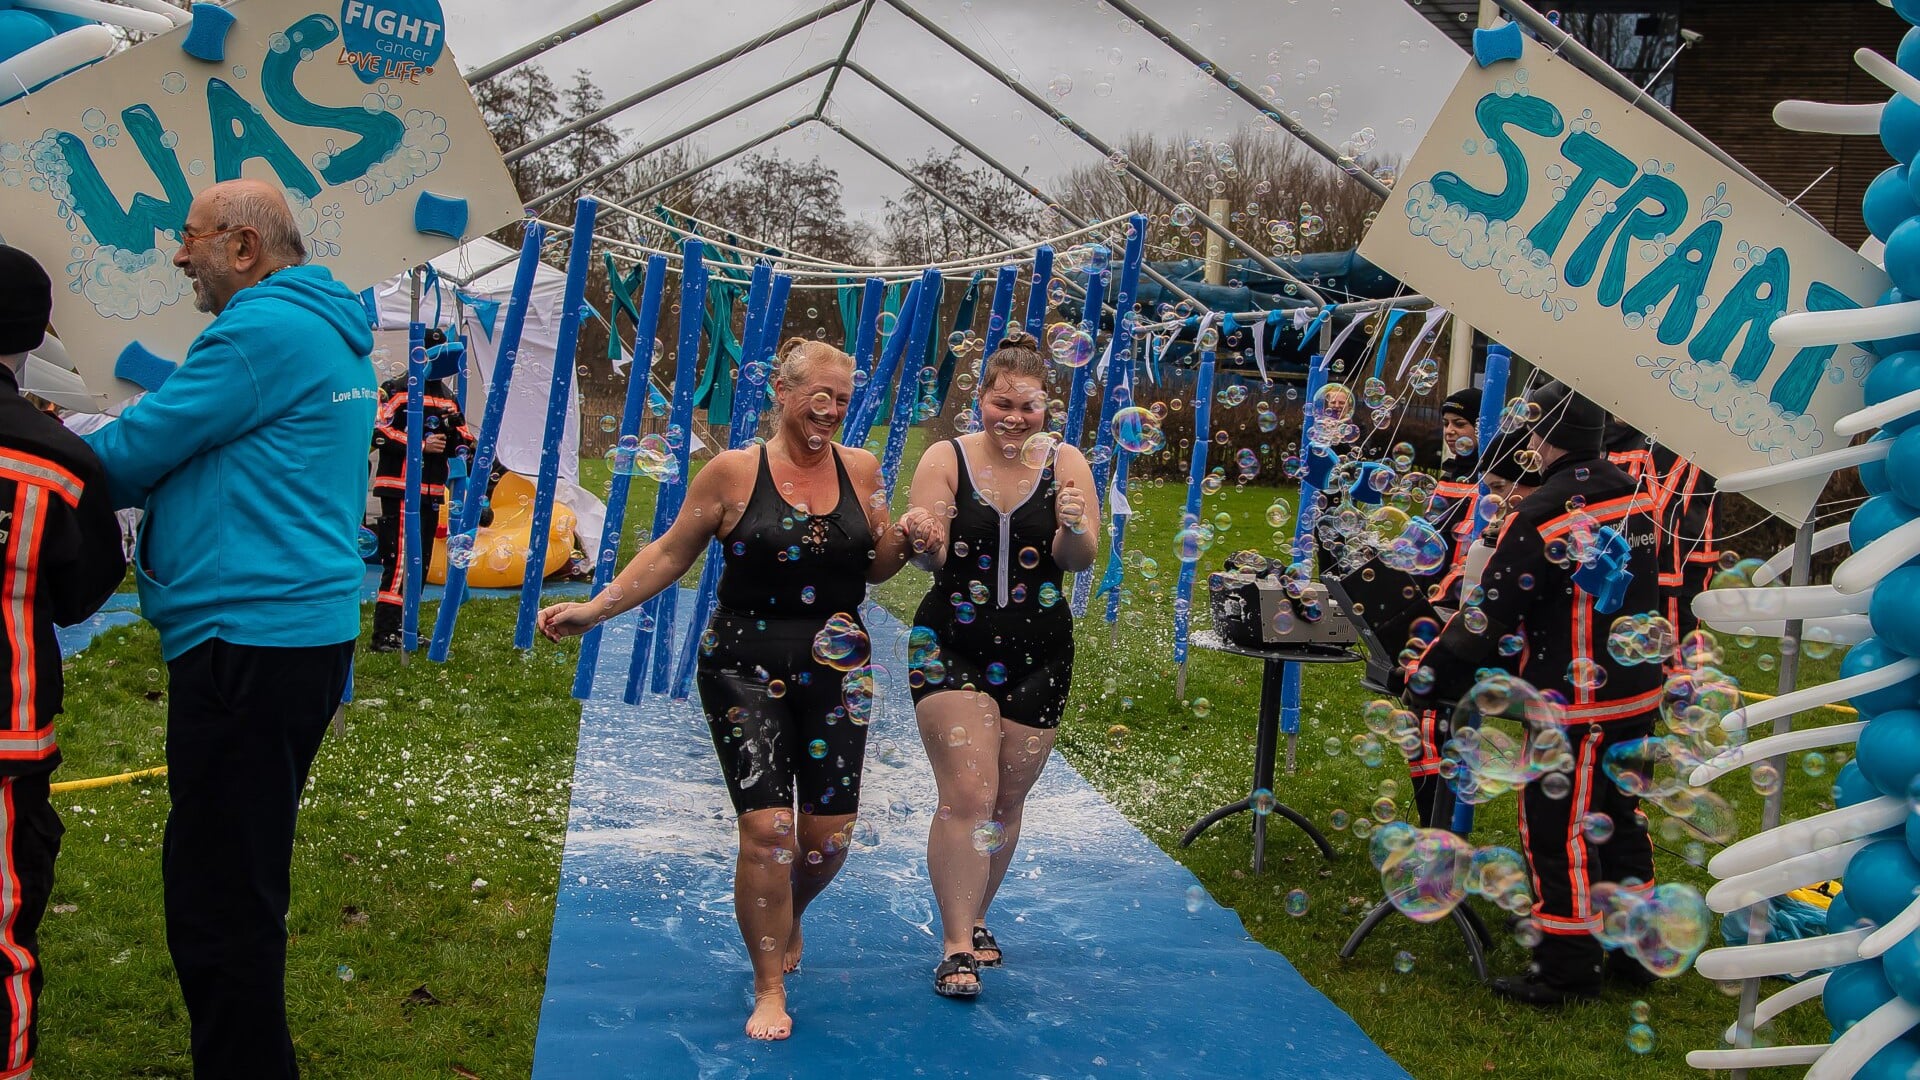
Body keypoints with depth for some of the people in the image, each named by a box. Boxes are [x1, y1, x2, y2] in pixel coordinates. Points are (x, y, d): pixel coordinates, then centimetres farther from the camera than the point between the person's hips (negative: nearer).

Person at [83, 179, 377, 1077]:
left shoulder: (263, 331, -14)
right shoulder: (330, 333, 17)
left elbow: (133, 453, -10)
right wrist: (76, 443, 11)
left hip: (246, 640, -10)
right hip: (308, 628, 10)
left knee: (217, 892, -2)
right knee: (245, 876, 20)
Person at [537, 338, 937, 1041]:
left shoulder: (860, 469, 3)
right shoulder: (733, 472, -6)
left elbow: (874, 568, 13)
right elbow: (669, 555, 2)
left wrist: (906, 541, -8)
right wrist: (594, 610, -4)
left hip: (837, 673, 3)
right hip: (745, 671, -3)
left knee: (829, 835, 6)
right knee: (767, 828, -11)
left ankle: (787, 916, 42)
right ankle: (769, 990, 8)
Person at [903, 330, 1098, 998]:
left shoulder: (1066, 463, -1)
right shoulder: (946, 459, -4)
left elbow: (1081, 563, -9)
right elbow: (929, 558, -10)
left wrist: (1074, 529, -31)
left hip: (1038, 655, 2)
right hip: (952, 647, -2)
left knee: (1008, 799, 12)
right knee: (967, 795, -11)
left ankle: (974, 915, 34)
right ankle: (957, 946, -3)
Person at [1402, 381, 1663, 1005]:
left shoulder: (1542, 515, -20)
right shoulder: (1634, 499, 4)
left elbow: (1491, 613, -17)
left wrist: (1429, 678, -8)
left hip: (1575, 705, -8)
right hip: (1638, 695, 8)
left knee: (1558, 832, 3)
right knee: (1619, 815, 20)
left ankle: (1568, 970, 12)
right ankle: (1635, 951, 31)